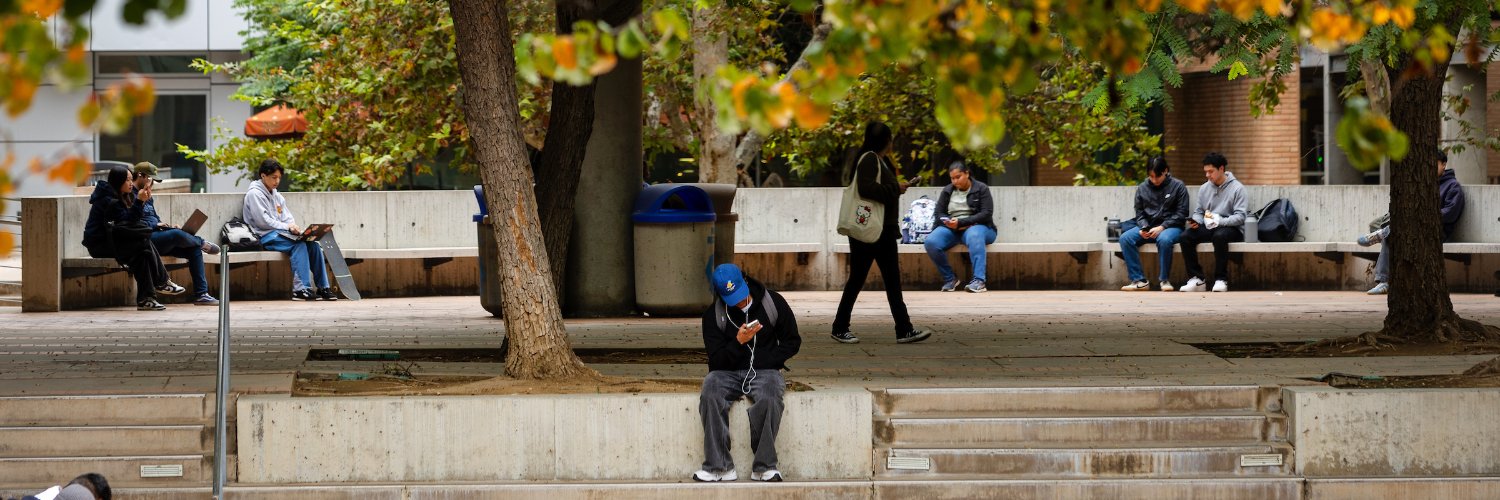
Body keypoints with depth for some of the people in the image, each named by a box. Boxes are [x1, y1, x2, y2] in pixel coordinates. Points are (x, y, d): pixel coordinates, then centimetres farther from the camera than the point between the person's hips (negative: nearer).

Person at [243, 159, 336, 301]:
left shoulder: (277, 196, 23)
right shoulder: (254, 194, -4)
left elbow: (288, 218, 16)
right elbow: (263, 221, -13)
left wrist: (294, 227, -7)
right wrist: (287, 227, -17)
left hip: (279, 233, 8)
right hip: (265, 236, -8)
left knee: (312, 244, -14)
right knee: (298, 244, -31)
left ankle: (323, 287, -14)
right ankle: (301, 288, -37)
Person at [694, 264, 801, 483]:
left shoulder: (773, 303, 1)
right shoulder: (713, 315, 1)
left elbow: (792, 342, 9)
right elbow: (717, 360, -2)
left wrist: (766, 360, -5)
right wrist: (739, 342, -19)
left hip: (764, 371, -1)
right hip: (728, 373, 1)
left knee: (769, 398, -36)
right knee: (711, 394, -33)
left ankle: (764, 466, -26)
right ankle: (719, 467, -31)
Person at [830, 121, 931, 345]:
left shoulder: (881, 160, 17)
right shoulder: (868, 159, -12)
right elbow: (865, 188, -26)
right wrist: (895, 188, -19)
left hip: (884, 232, 10)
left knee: (893, 280, 4)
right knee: (857, 278, -1)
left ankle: (904, 330, 2)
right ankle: (840, 328, 8)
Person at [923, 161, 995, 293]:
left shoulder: (981, 189, 3)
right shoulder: (947, 191, 15)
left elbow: (986, 214, -8)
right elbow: (939, 213, 12)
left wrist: (961, 222, -20)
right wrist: (950, 223, -12)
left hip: (976, 226, -4)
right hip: (951, 229, 4)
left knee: (974, 235, -43)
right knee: (930, 242, -28)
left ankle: (979, 280, -50)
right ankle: (949, 278, -11)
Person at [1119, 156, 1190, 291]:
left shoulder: (1178, 186, 0)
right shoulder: (1142, 188, 11)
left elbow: (1181, 213, -4)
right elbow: (1139, 213, 13)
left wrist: (1162, 227, -16)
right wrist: (1143, 228, -9)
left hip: (1171, 227, -4)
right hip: (1148, 226, 4)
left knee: (1164, 239, -40)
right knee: (1125, 238, -24)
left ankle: (1164, 280, -23)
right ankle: (1138, 280, -23)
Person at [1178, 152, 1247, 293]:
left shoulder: (1237, 188, -6)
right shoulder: (1204, 188, 11)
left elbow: (1240, 217, -14)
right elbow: (1199, 212, 15)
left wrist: (1219, 221, -27)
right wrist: (1196, 221, -10)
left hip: (1231, 228, -5)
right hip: (1208, 228, 5)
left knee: (1219, 236, -40)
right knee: (1185, 237, -22)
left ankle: (1221, 279, -29)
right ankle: (1196, 278, -18)